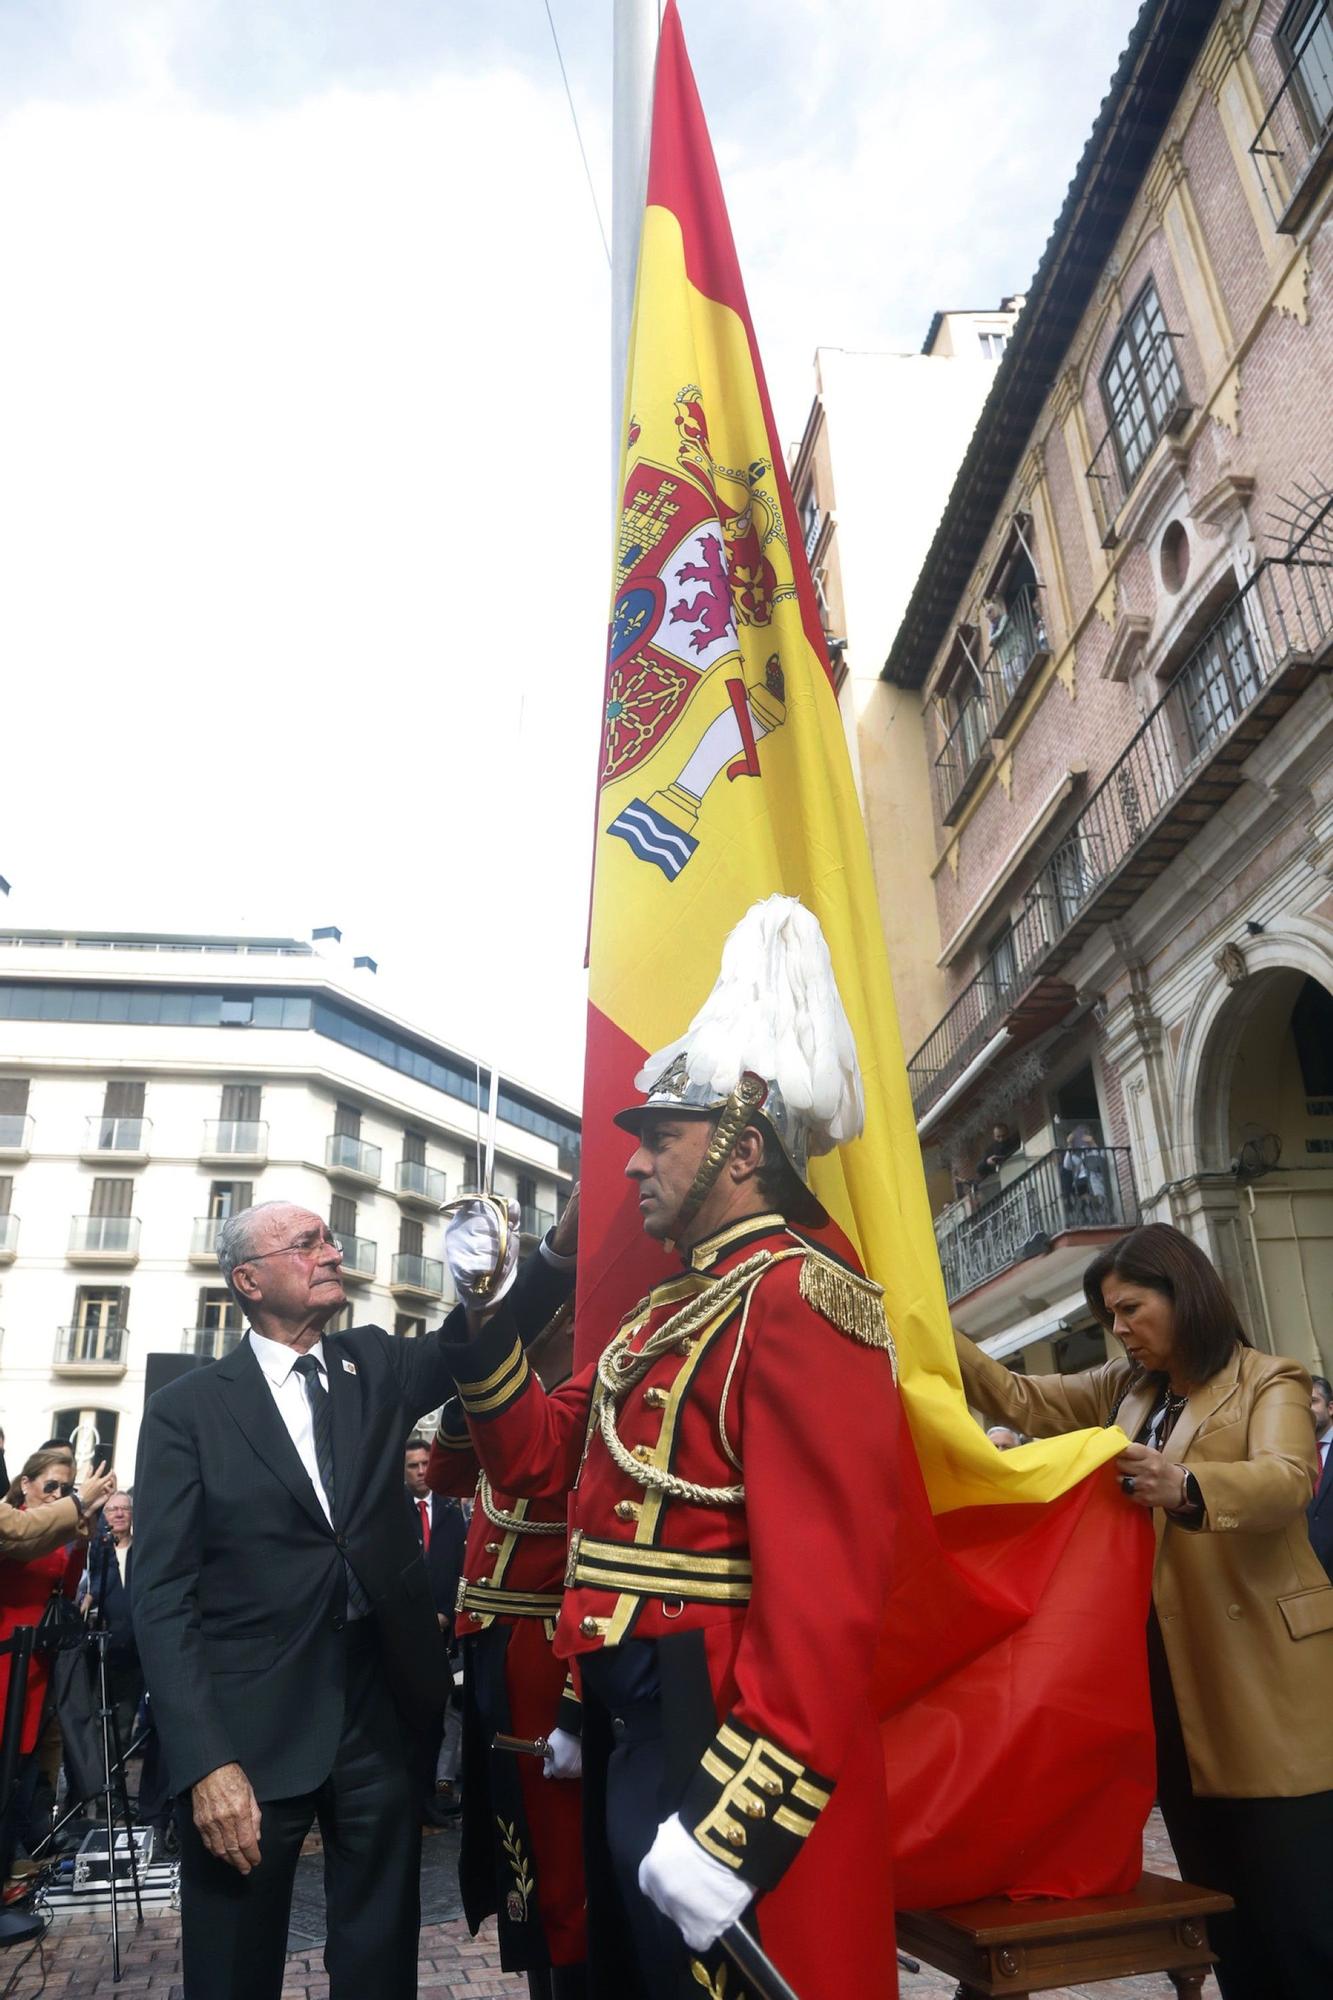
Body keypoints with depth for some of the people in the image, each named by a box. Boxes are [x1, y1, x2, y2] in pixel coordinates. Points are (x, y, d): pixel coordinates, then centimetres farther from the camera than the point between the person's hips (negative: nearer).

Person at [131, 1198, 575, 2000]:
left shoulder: (376, 1365, 6)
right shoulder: (188, 1408, -4)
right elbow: (163, 1596, -7)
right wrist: (206, 1760, -15)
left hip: (382, 1715, 3)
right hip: (253, 1728, -2)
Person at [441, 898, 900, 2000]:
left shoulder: (799, 1295, -18)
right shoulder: (668, 1309, 13)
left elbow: (826, 1586, -25)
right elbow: (538, 1453, 16)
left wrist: (738, 1823, -27)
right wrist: (485, 1306, 4)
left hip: (716, 1734, -9)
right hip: (626, 1725, 9)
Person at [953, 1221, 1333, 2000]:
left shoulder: (1270, 1382, -7)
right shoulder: (1123, 1389, 12)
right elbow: (1020, 1398, 9)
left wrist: (1187, 1487, -45)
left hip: (1263, 1679, -6)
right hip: (1168, 1676, 6)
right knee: (1218, 1899, 15)